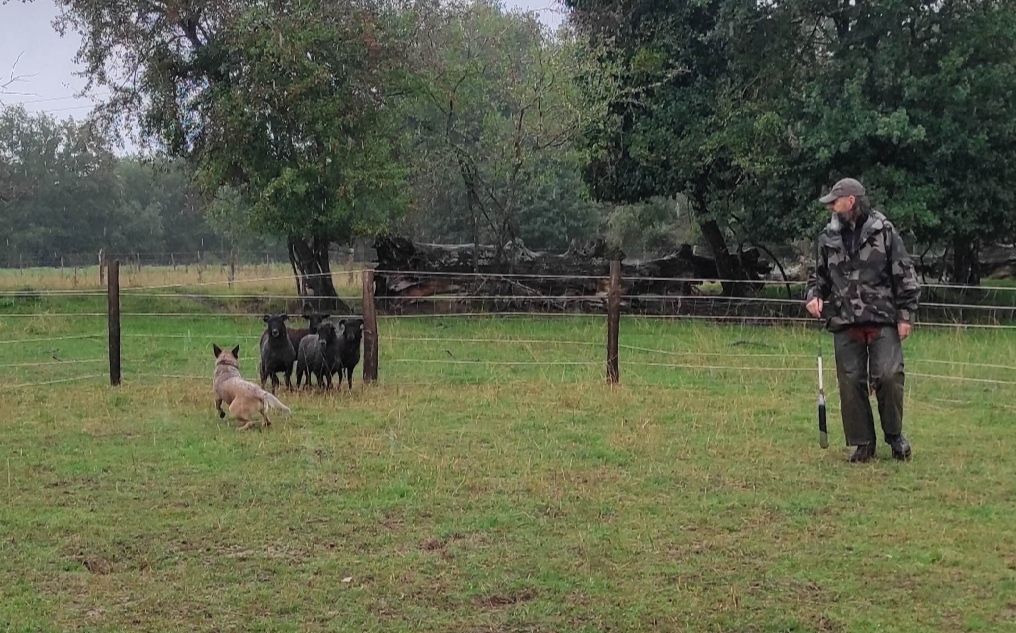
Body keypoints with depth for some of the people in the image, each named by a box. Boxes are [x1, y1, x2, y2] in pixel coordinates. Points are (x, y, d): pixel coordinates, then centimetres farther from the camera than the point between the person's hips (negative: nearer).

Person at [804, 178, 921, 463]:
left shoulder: (884, 231, 0)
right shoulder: (828, 237, 10)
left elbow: (904, 275, 1)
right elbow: (819, 275, 21)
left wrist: (905, 315, -3)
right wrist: (814, 296, 1)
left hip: (883, 320, -3)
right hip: (844, 322, 3)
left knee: (888, 376, -10)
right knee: (851, 382, 1)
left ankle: (895, 435, 11)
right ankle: (862, 443, 12)